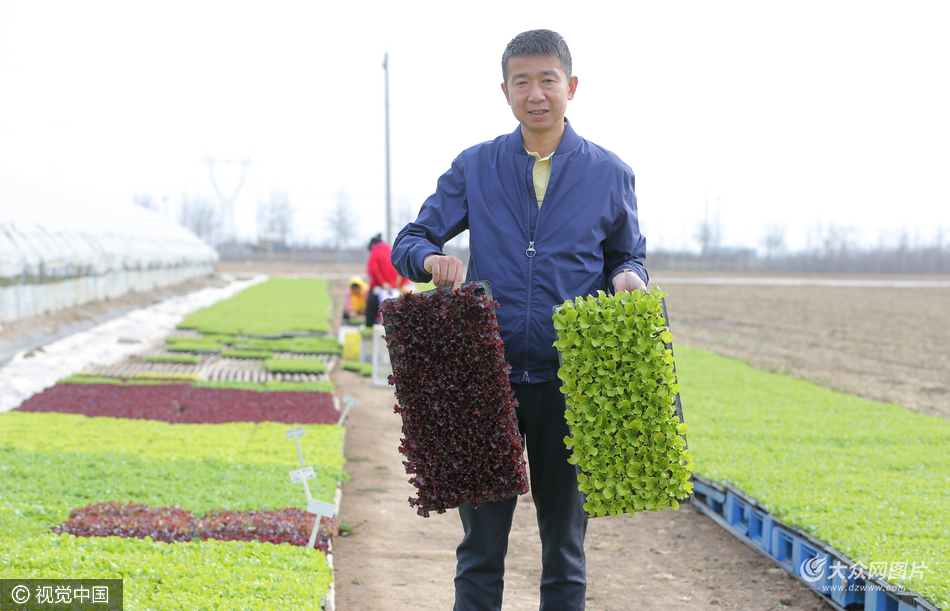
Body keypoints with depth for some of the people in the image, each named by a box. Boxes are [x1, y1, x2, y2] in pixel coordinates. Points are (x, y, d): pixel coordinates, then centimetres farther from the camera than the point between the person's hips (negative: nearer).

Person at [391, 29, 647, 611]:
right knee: (481, 544, 3)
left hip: (568, 386, 0)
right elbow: (409, 242, 8)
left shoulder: (610, 174, 5)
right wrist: (433, 260, -16)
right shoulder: (473, 168, 5)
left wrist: (628, 277, -9)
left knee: (565, 543, 9)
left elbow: (628, 257, 15)